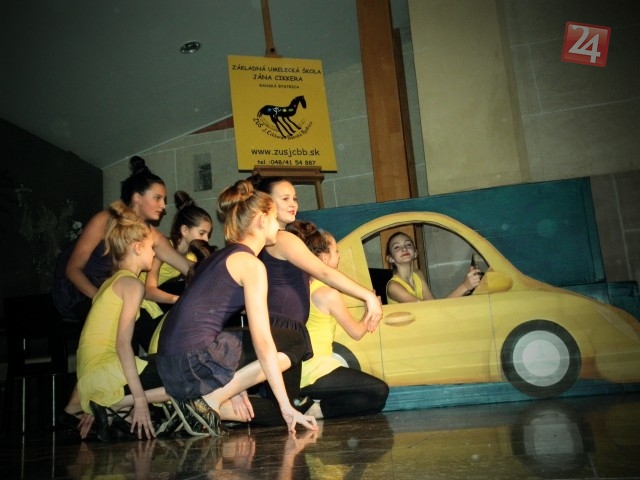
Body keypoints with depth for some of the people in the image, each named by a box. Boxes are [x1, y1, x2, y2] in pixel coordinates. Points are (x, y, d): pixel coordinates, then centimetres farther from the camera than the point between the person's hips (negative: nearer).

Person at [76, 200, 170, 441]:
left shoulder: (112, 282, 20)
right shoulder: (132, 283, -8)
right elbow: (123, 343, -18)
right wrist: (140, 398, -19)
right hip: (107, 369, -10)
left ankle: (111, 410, 1)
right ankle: (114, 406, -10)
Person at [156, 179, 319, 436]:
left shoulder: (222, 255, 19)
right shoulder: (251, 264, -8)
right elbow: (262, 339, -14)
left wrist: (234, 383, 21)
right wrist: (285, 405, -10)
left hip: (169, 362, 9)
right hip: (196, 357, -9)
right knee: (292, 344, 4)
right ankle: (209, 402, -2)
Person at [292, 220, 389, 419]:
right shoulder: (330, 294, -13)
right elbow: (356, 332, -1)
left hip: (296, 372, 8)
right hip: (314, 370, -8)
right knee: (379, 392, -7)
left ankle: (305, 401, 3)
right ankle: (316, 409, -15)